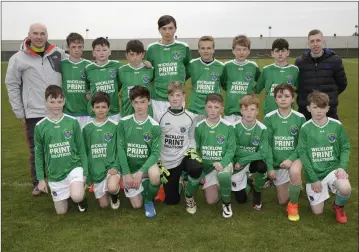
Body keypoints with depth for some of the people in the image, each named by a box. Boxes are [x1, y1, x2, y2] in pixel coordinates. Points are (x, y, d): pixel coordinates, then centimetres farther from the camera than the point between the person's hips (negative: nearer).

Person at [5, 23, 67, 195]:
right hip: (34, 113, -1)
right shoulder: (18, 58, -2)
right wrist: (19, 112, 0)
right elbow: (12, 85, 3)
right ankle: (37, 184, 23)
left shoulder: (59, 54, 2)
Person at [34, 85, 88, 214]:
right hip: (54, 174, 2)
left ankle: (82, 196, 8)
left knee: (77, 197, -29)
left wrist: (84, 172, -1)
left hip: (74, 167, -2)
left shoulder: (73, 122, -8)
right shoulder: (40, 126, -5)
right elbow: (39, 154, 3)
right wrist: (41, 179, 2)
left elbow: (81, 149, -1)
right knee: (61, 211, 10)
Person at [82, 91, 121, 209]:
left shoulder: (115, 126, -6)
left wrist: (116, 166, -16)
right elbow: (84, 152, 7)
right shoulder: (87, 128, 1)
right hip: (96, 170, 3)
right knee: (104, 204, 6)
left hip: (111, 166, -3)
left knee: (112, 188, -32)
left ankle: (115, 195, 5)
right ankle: (110, 191, 40)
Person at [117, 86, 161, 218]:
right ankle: (143, 184, 32)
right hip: (129, 167, 1)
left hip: (146, 164, -1)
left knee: (155, 174, -36)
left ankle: (149, 200, -4)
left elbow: (155, 153, -15)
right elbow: (120, 149, -8)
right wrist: (127, 173, -15)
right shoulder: (123, 123, -10)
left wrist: (140, 172, -26)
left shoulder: (154, 126, -13)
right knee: (137, 204, 0)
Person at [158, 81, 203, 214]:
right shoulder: (162, 116, -5)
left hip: (184, 156, 0)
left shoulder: (190, 117, -1)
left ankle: (189, 195, -5)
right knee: (171, 200, 3)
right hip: (167, 161, 0)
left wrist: (192, 151, -8)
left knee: (197, 168, -36)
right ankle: (177, 180, 38)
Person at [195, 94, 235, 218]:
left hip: (223, 163, -2)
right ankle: (217, 185, 33)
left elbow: (231, 150, -10)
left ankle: (226, 203, -10)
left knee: (223, 174, -39)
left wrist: (222, 163, -28)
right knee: (211, 200, -3)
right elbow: (196, 150, 2)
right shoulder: (199, 127, -5)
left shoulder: (228, 127, -10)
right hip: (206, 166, 2)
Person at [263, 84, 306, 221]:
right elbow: (267, 144, -4)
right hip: (277, 162, 2)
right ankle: (295, 185, 41)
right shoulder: (269, 118, -7)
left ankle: (293, 205, -13)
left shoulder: (300, 118, -7)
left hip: (294, 158, -1)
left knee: (294, 171, -38)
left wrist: (291, 159, -20)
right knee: (282, 200, 6)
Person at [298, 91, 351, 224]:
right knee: (317, 211, 4)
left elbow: (345, 148, 2)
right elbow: (303, 154, -8)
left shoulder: (337, 125, -4)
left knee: (345, 188, -33)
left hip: (333, 168, 0)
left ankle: (338, 206, 5)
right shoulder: (305, 128, -7)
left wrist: (342, 167, -16)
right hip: (314, 173, 0)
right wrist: (313, 179, -11)